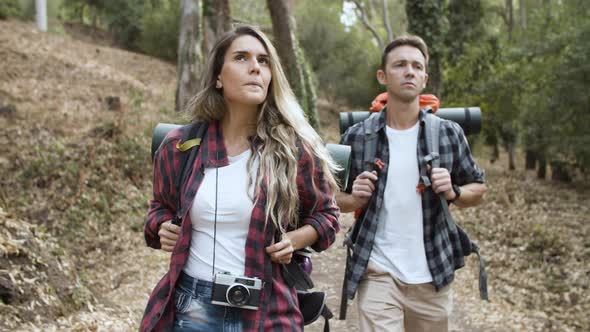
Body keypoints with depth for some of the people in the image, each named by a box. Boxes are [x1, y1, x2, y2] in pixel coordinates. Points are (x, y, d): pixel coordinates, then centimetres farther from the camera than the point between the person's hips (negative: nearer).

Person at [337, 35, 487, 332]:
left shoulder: (449, 134, -2)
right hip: (378, 274, -2)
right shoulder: (355, 138, -4)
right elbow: (338, 199, 8)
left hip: (433, 276, 2)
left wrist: (453, 193, -13)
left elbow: (477, 188, 9)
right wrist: (356, 198, -14)